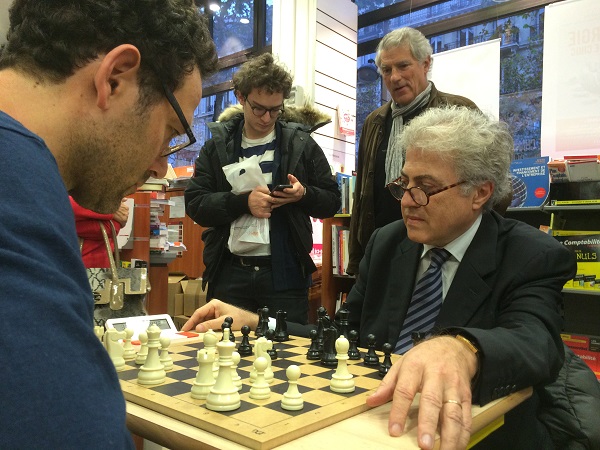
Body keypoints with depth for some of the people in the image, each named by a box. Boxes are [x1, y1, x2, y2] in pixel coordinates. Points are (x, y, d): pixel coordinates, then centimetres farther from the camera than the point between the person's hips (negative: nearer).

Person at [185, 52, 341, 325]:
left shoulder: (301, 144, 5)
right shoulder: (218, 145, 6)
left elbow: (332, 202, 8)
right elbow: (194, 204, -1)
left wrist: (304, 195, -13)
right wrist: (244, 202, -15)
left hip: (285, 272, 0)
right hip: (230, 272, 1)